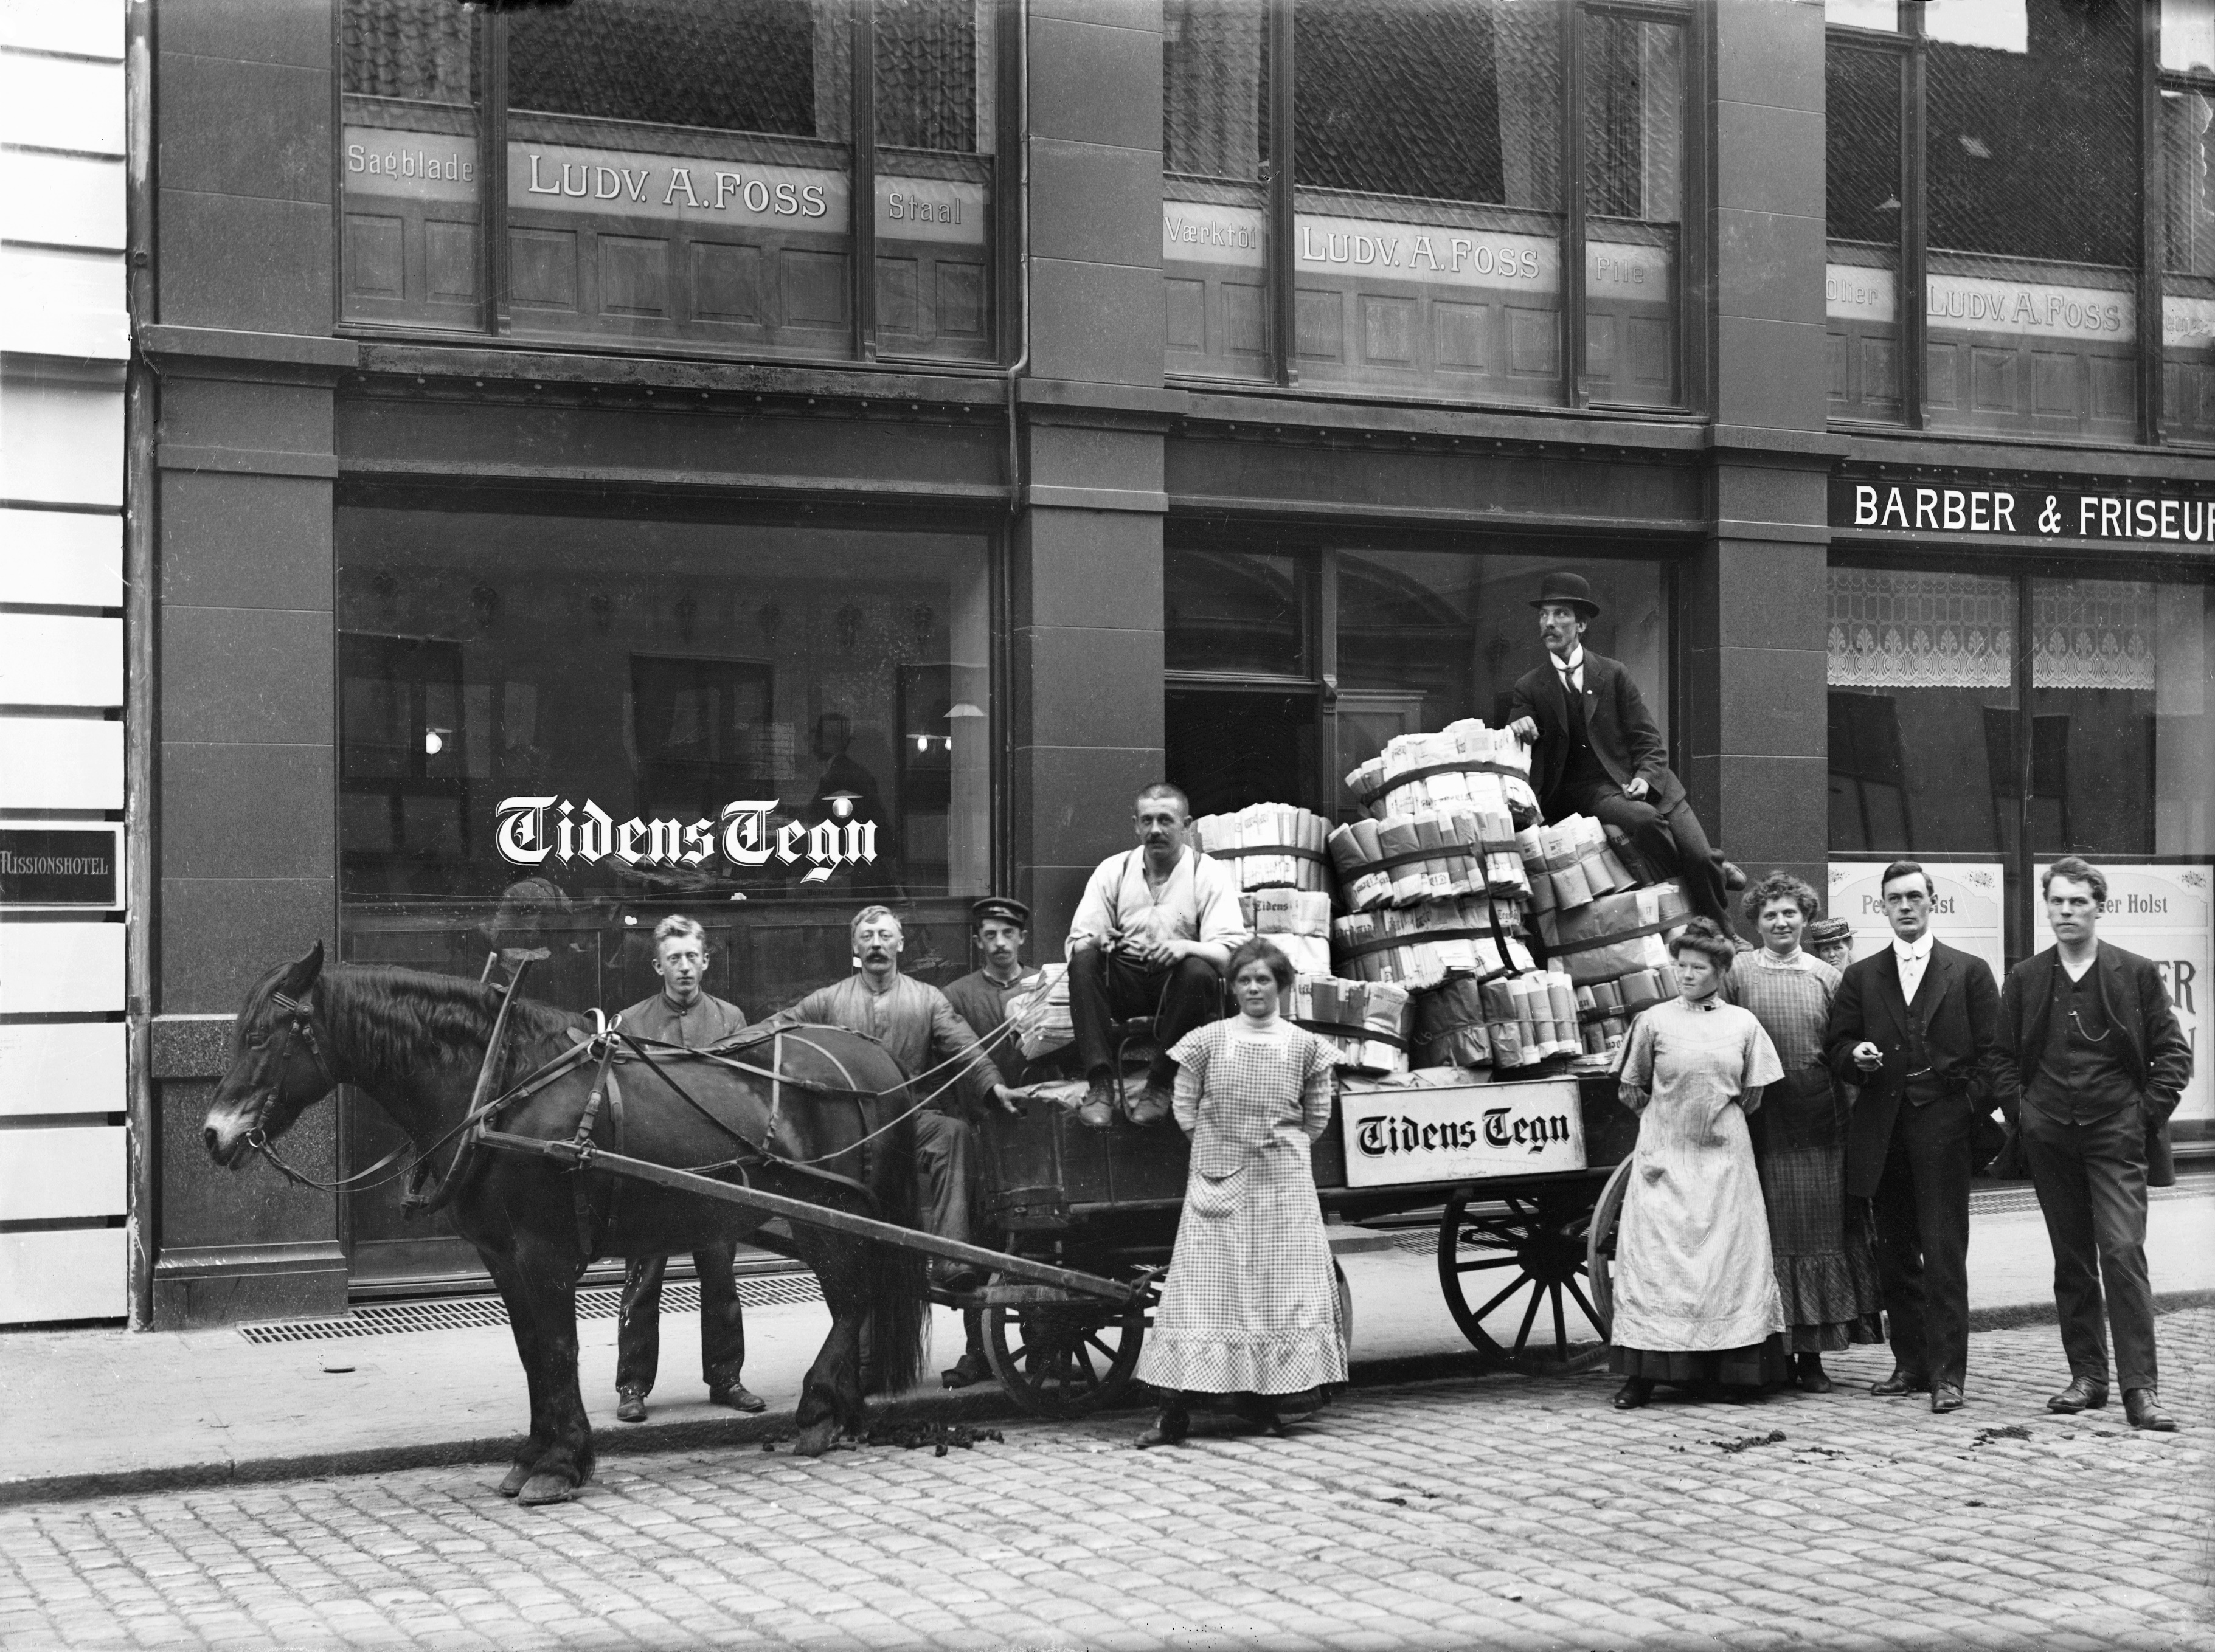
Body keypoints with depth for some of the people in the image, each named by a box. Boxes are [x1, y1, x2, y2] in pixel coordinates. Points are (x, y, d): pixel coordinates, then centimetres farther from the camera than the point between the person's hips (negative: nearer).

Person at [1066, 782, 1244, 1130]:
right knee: (1084, 961, -27)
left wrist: (1186, 947, -35)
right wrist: (1096, 941, -25)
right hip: (1125, 979, 3)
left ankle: (1160, 1085, -23)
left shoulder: (1210, 874, -2)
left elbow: (1229, 952, -14)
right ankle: (1101, 1084, -30)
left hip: (1180, 982, -2)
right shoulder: (1113, 870, 7)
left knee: (1198, 971, -35)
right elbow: (1077, 942, 1)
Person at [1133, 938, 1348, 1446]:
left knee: (1282, 1283, 1)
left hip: (1282, 1180, 2)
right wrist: (1219, 1146, 1)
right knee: (1204, 1284, -4)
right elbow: (1185, 1110, 4)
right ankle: (1175, 1409, -6)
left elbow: (1317, 1117, 11)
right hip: (1218, 1179, -1)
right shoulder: (1206, 1041, 1)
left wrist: (1284, 1142, 3)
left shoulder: (1304, 1046, 4)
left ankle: (1262, 1398, 12)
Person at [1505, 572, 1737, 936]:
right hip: (1589, 792, -2)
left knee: (1700, 858, -14)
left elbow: (1649, 739, 7)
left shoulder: (1613, 674, 9)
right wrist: (1519, 731, -19)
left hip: (1644, 783, 2)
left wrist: (1645, 777, -12)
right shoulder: (1529, 688, 9)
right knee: (1643, 818, -34)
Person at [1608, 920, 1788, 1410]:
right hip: (1664, 1154, -1)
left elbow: (1752, 1095, 11)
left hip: (1723, 1154, 1)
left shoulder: (1743, 1023, 5)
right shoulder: (1654, 1021, 1)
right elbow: (1630, 1090, 8)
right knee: (1654, 1254, -5)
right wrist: (1666, 1122, 6)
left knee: (1725, 1256, 1)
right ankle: (1641, 1373, -3)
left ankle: (1715, 1370, 9)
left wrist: (1717, 1120, 9)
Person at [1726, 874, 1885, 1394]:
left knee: (1821, 1232, 5)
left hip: (1820, 1131, 2)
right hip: (1762, 1131, -2)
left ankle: (1811, 1355, 13)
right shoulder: (1737, 974, 1)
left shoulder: (1827, 978, 8)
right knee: (1771, 1235, 2)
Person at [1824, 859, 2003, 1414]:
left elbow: (1992, 1052, 3)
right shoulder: (1860, 976, 14)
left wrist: (1973, 1111, -8)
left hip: (1943, 1124, -3)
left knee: (1944, 1253, -7)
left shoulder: (1969, 972, 7)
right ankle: (1910, 1364, 15)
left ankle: (1947, 1373, -5)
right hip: (1883, 1131, 3)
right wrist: (1855, 1056, -10)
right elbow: (1836, 1045, 12)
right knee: (1895, 1253, 7)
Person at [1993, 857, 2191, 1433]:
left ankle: (2140, 1388, -11)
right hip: (2051, 1137, 3)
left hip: (2116, 1132, -3)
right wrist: (2020, 1116, 2)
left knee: (2123, 1253, -12)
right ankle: (2087, 1377, 16)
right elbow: (2004, 1057, 12)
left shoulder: (2136, 974, 2)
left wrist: (2149, 1114, -5)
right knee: (2072, 1261, 8)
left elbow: (2173, 1053, 3)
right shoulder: (2024, 979, 8)